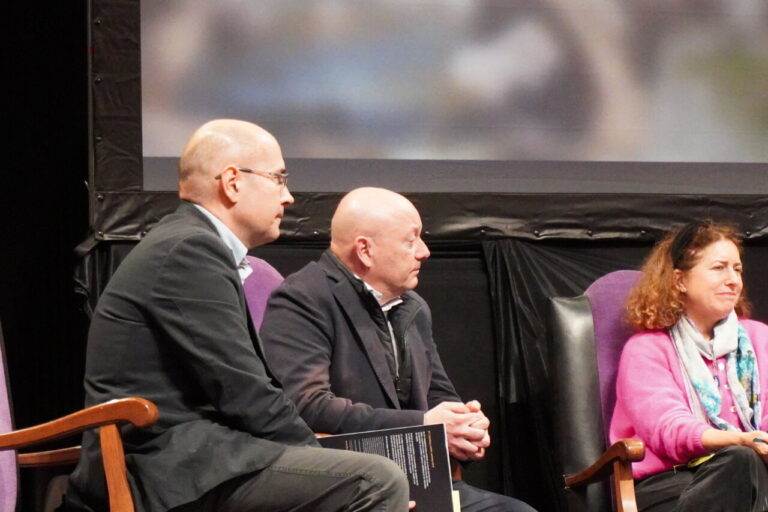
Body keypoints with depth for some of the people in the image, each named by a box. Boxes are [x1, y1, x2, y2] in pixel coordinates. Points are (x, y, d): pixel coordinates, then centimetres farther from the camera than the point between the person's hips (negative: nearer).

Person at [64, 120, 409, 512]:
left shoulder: (190, 243, 19)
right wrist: (322, 459, -5)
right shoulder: (190, 250, -12)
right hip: (168, 472, -11)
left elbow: (243, 385, 16)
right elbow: (244, 394, -16)